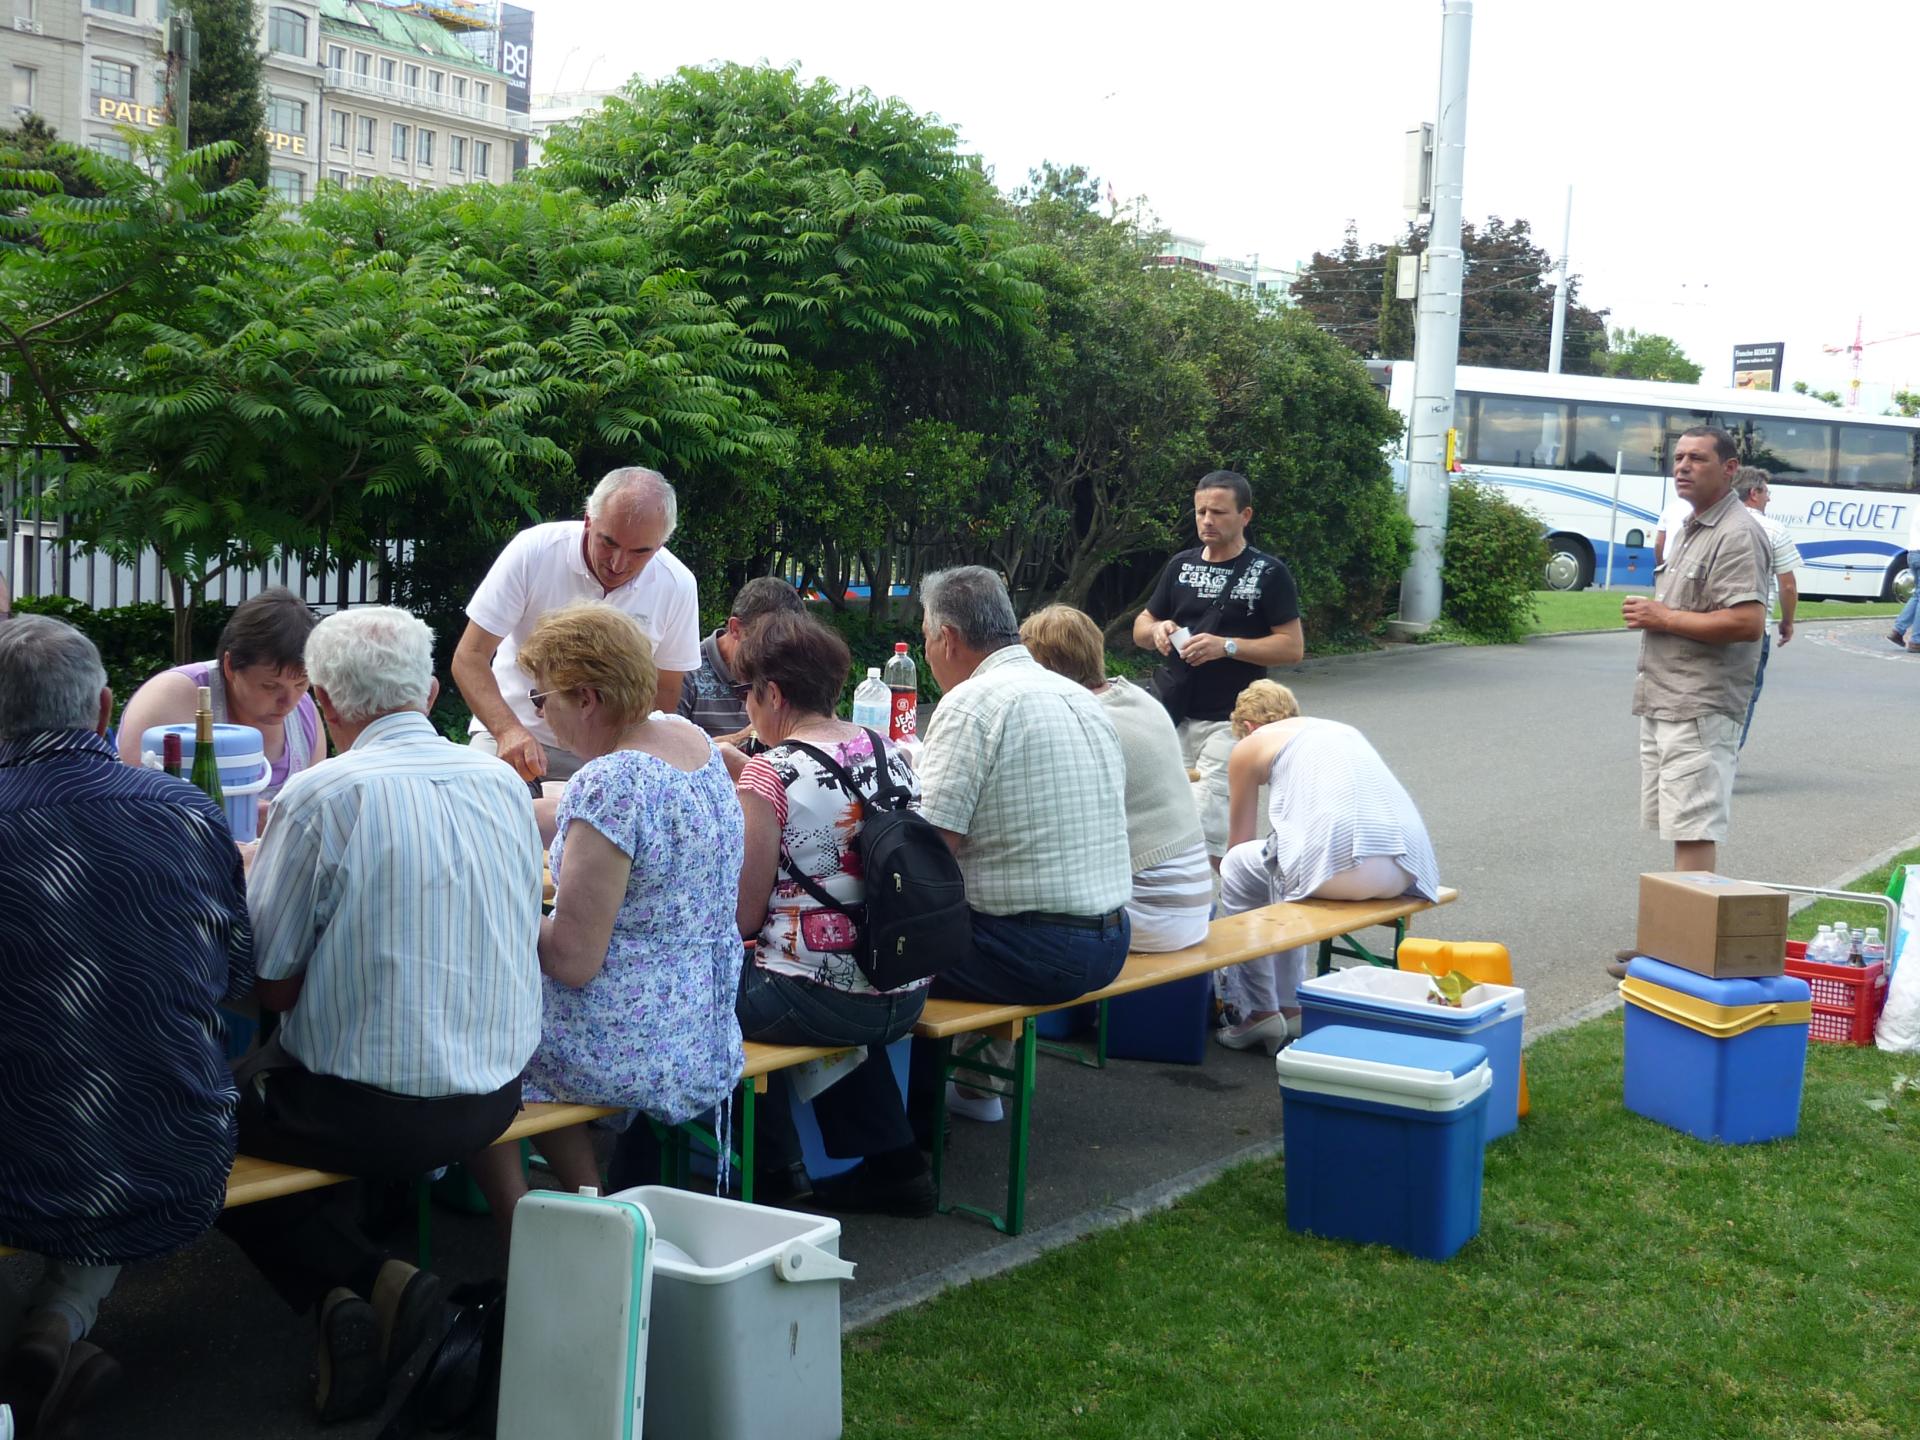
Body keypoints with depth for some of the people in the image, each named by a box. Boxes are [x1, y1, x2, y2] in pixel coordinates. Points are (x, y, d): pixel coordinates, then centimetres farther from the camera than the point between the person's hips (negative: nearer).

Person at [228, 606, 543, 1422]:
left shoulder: (319, 797, -16)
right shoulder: (503, 783, 2)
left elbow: (271, 986, -10)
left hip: (374, 1111, -7)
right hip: (495, 1098, 7)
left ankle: (355, 1279, -1)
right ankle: (368, 1284, 10)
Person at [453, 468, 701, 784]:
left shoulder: (678, 585, -8)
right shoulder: (534, 550, -14)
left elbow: (665, 693, 3)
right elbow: (469, 657, -13)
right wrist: (508, 730, -30)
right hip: (514, 736, -2)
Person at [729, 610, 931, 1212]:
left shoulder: (771, 773, -15)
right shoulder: (893, 754, 3)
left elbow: (743, 918, -11)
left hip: (817, 1003, -7)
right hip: (906, 999, 7)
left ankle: (778, 1171, 25)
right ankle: (894, 1158, 31)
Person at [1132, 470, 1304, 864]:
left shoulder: (1268, 574, -2)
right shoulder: (1181, 566, 13)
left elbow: (1293, 646, -7)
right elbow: (1140, 629, 19)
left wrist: (1227, 646, -17)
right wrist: (1156, 630, -6)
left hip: (1228, 723, -6)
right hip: (1176, 716, 6)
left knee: (1206, 828, -14)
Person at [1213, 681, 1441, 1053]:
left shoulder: (1250, 744, 18)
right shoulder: (1341, 728, 34)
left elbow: (1240, 840, 28)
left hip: (1340, 866, -7)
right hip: (1407, 872, 7)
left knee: (1237, 867, 21)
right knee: (1285, 862, 32)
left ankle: (1258, 1011, 20)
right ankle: (1290, 1007, 35)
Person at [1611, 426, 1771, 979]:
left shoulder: (1737, 535, -13)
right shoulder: (1691, 529, 19)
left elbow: (1747, 622, -23)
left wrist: (1663, 618, -15)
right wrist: (1650, 611, 13)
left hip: (1701, 707, -10)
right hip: (1664, 703, 10)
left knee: (1693, 833, -10)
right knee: (1678, 827, 12)